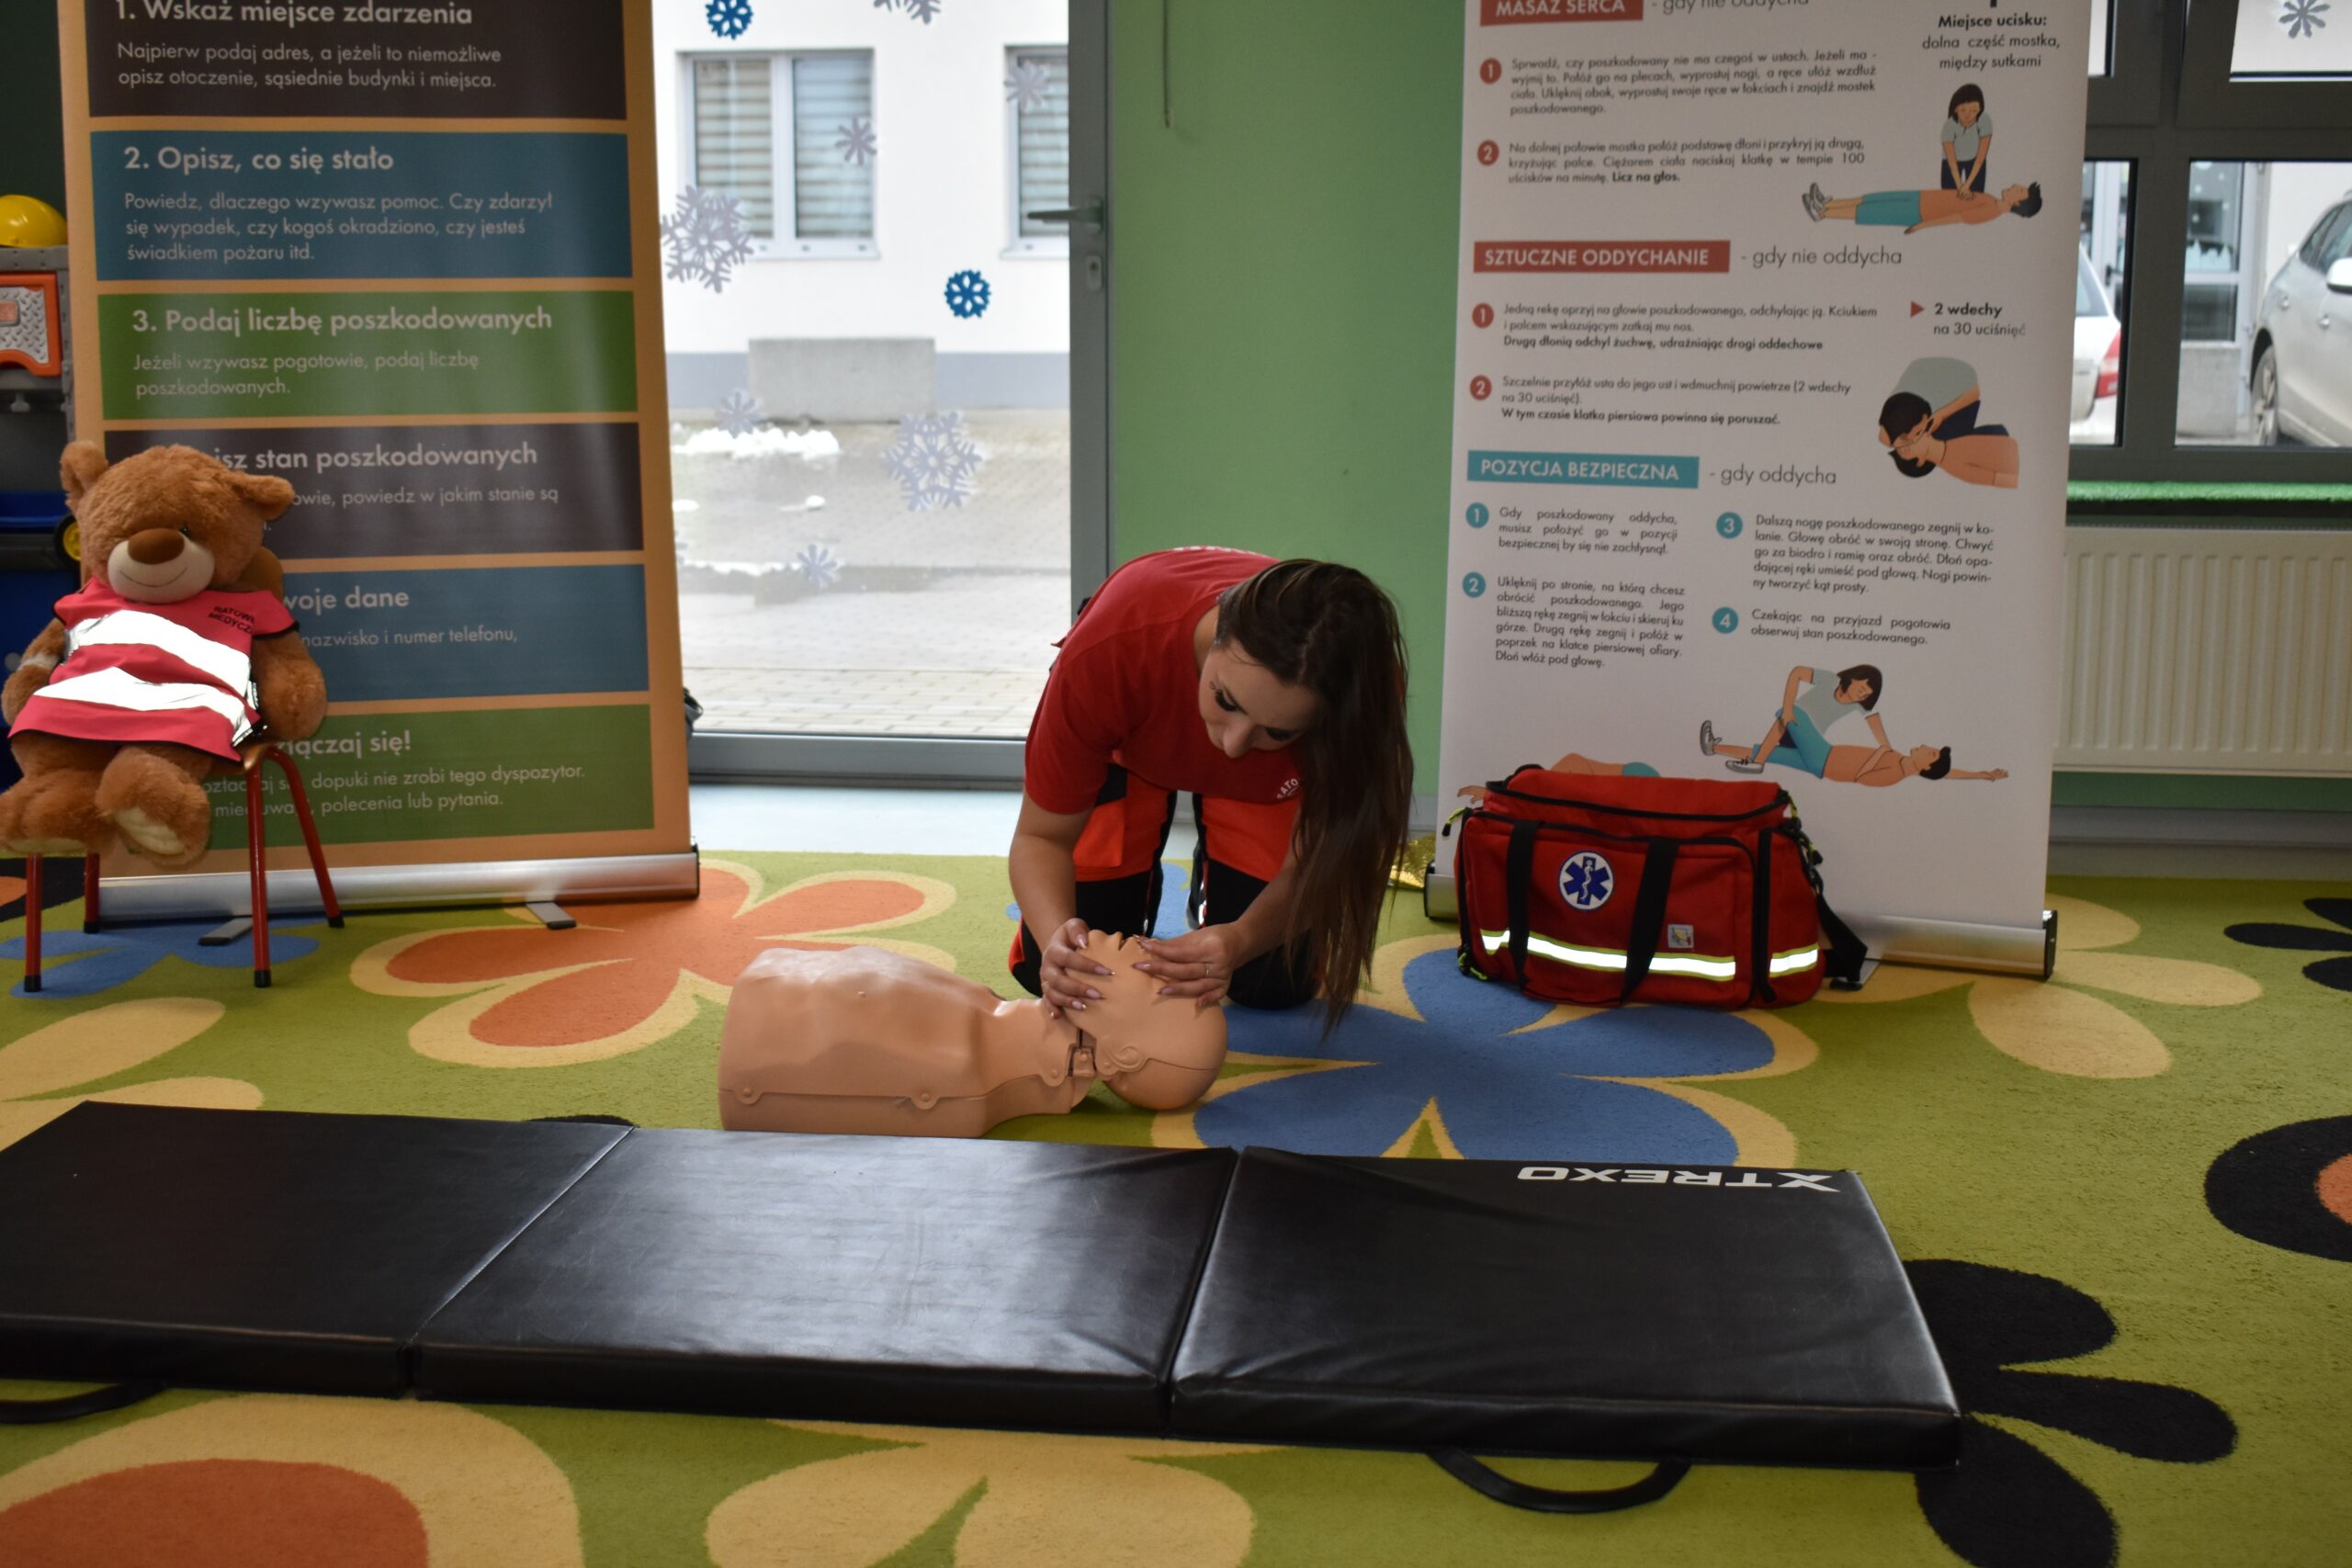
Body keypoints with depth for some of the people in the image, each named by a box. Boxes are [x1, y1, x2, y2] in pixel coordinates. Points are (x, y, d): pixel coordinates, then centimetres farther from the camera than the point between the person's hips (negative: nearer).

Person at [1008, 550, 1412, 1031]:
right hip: (1128, 740, -1)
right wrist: (1056, 937, -51)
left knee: (1273, 981, -13)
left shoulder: (1360, 689, -40)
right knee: (1041, 967, -14)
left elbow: (1309, 866, -26)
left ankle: (1211, 897, 21)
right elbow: (1041, 836, -29)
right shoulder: (1108, 651, -43)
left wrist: (1240, 941, -48)